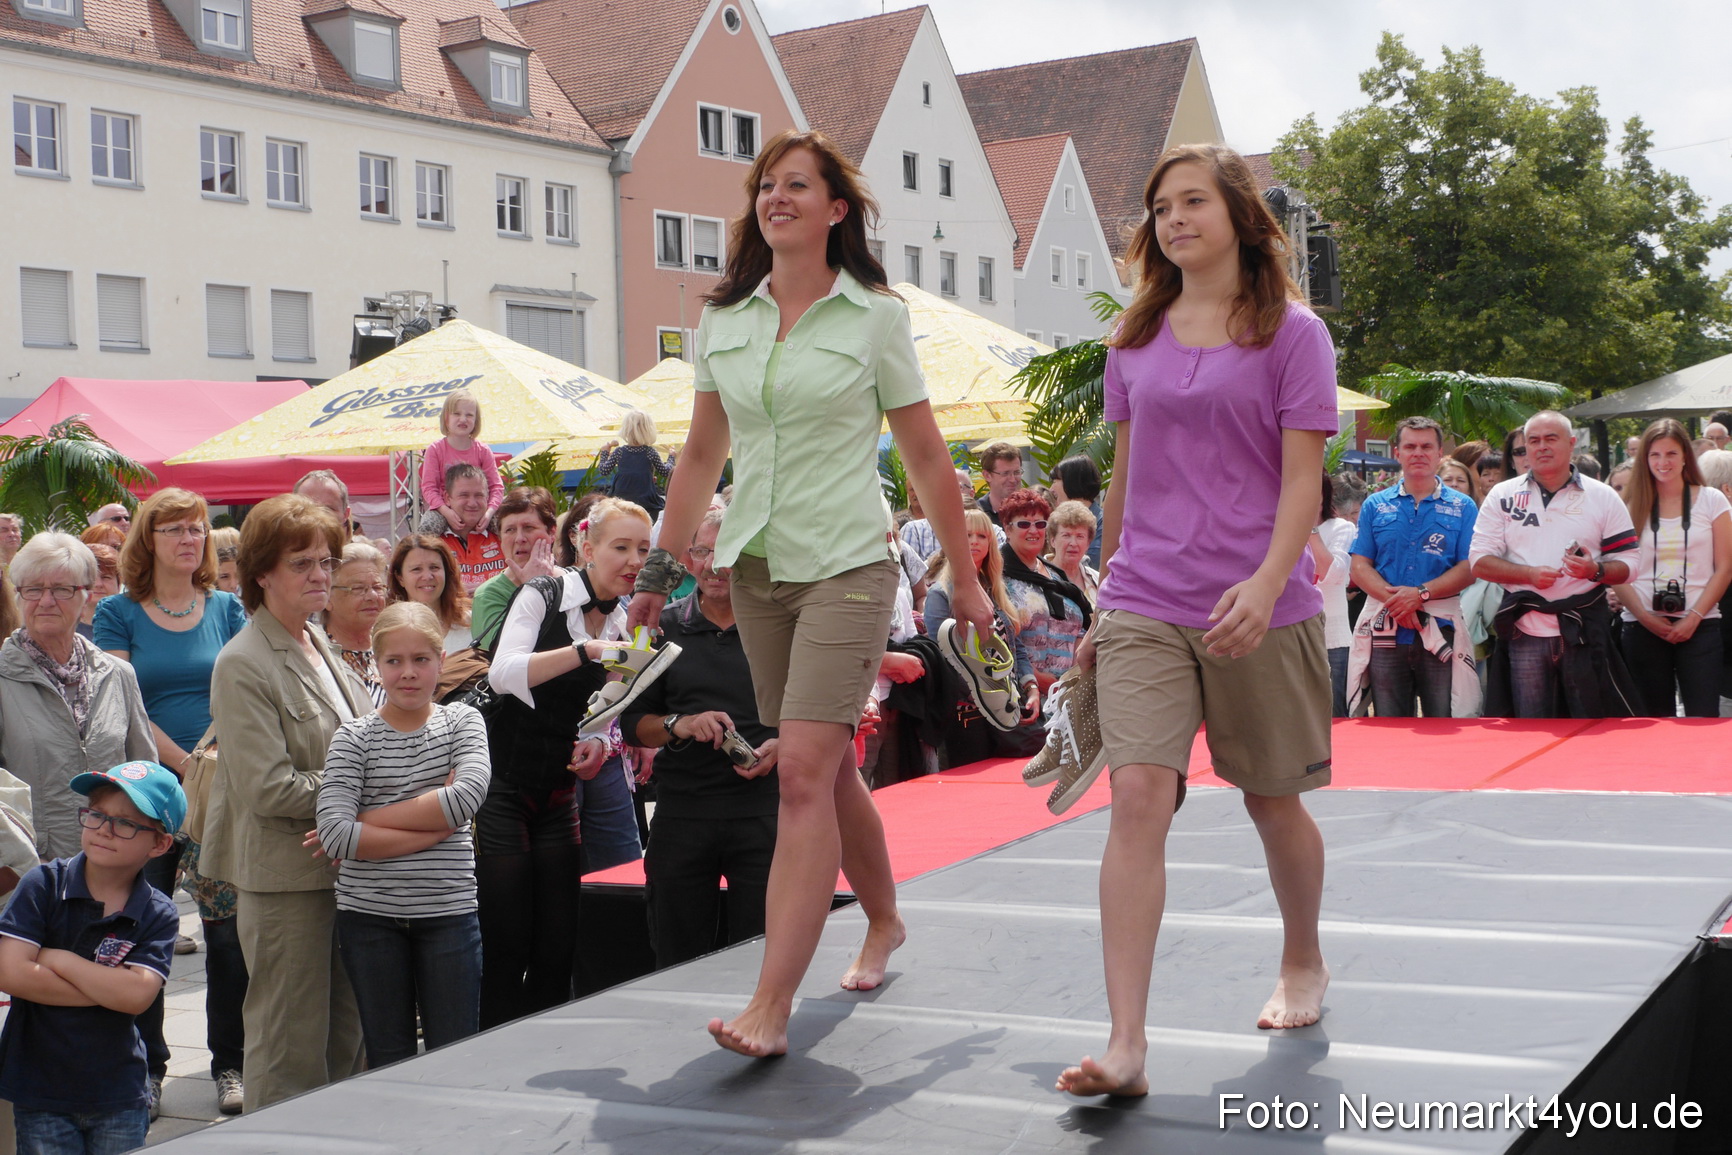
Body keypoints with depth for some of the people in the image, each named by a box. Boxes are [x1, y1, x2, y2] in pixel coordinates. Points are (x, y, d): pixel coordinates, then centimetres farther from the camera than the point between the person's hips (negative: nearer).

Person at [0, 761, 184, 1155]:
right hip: (39, 1093, -1)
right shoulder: (44, 886, -5)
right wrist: (108, 987, -14)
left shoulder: (158, 914, -5)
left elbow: (136, 996, -19)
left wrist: (57, 959, -14)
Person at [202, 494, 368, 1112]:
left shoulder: (322, 647, 12)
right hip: (284, 879, -8)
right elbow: (269, 788, -19)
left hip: (345, 869, 8)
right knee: (291, 1047, 2)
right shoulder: (243, 665, -13)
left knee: (348, 1038, 14)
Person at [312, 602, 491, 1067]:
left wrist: (367, 821, -16)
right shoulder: (354, 737, -1)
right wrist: (434, 827, -16)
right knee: (387, 1059, 11)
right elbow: (334, 833, -14)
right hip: (369, 914, 0)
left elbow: (469, 794, -17)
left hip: (448, 911, 0)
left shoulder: (462, 722, 3)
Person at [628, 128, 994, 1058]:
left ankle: (771, 1006, -15)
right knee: (830, 766, 14)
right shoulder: (723, 318, 8)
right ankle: (883, 920, 37)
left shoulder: (875, 317, -2)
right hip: (756, 564, 5)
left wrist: (965, 579, 5)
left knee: (803, 771, -14)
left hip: (847, 563, -5)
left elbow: (927, 459, 2)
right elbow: (701, 456, 16)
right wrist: (661, 569, 15)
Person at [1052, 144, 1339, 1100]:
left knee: (1271, 800, 12)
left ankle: (1303, 964, 41)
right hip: (1144, 608, 2)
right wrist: (1104, 602, 19)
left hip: (1258, 610, -2)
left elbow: (1301, 482, -7)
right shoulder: (1135, 339, 10)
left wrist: (1267, 582, -23)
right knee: (1139, 793, -13)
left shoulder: (1291, 334, -1)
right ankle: (1126, 1045, -14)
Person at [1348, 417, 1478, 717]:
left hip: (1441, 628, -1)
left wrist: (1422, 593, -14)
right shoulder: (1375, 506, 12)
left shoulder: (1463, 508, 9)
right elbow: (1360, 567, 6)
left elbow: (1468, 569, 0)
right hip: (1386, 632, 1)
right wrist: (1392, 598, -12)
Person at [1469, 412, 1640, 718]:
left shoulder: (1603, 497, 6)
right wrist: (1529, 573, -14)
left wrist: (1596, 571, -18)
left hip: (1584, 632, -1)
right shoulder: (1503, 495, 7)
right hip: (1525, 633, 1)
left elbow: (1628, 565, 4)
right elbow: (1479, 561, 1)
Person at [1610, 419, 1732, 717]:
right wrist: (1645, 618, -9)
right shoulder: (1633, 507, 9)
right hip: (1643, 626, 1)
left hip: (1699, 625, -1)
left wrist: (1693, 618, -8)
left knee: (1703, 719, -10)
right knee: (1656, 721, 4)